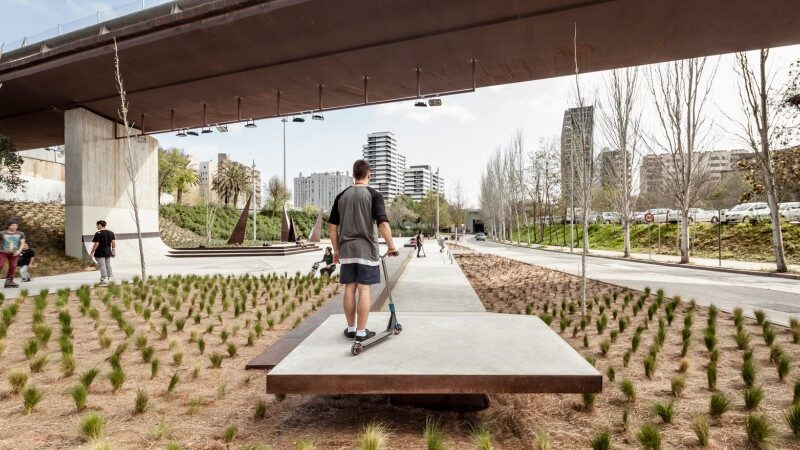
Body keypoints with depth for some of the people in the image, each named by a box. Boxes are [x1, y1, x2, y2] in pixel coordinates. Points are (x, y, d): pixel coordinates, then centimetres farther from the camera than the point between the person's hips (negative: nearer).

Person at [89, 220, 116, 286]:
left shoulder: (98, 234, -13)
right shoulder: (111, 233, 6)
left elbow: (96, 244, -15)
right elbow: (113, 243, 5)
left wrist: (91, 253, -8)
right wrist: (113, 251, 13)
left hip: (100, 253, -6)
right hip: (108, 252, 6)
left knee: (102, 266, -2)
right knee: (108, 265, 15)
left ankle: (104, 281, 0)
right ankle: (111, 277, 16)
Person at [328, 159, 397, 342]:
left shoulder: (341, 196, 8)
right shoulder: (374, 195, -5)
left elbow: (332, 226, 9)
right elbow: (383, 223, -16)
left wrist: (336, 250, 17)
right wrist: (391, 245, -5)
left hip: (346, 250, 4)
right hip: (366, 249, -4)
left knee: (349, 289, 10)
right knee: (364, 289, 2)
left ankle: (351, 328, 22)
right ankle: (361, 331, 7)